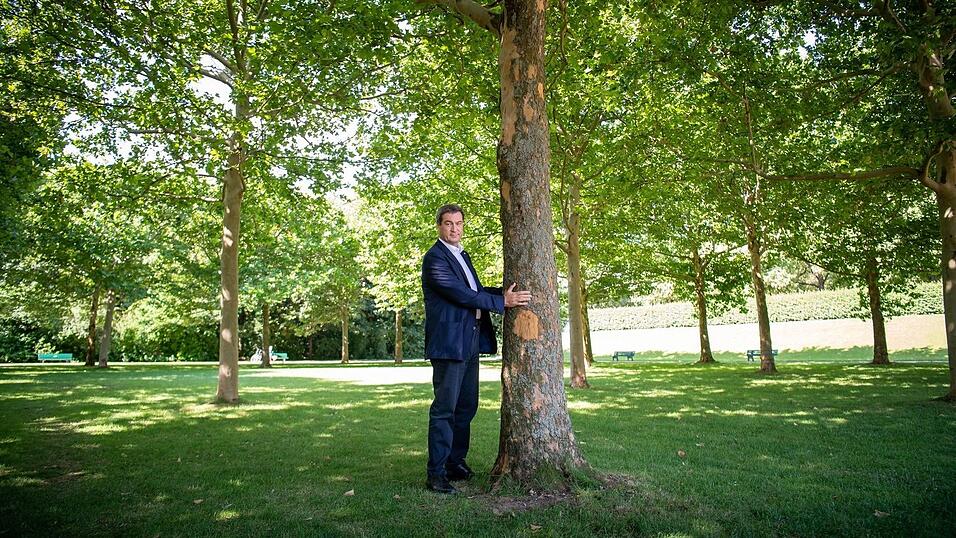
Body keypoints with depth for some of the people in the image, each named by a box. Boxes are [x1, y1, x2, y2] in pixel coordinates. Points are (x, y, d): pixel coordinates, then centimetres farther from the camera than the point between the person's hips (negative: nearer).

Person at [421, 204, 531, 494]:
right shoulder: (434, 258, -10)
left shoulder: (462, 255, 19)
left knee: (467, 406, 14)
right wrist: (502, 301, -14)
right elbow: (460, 294, -17)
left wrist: (503, 291, 5)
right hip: (448, 342, -9)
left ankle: (456, 462, 26)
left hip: (470, 342, 9)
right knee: (444, 409, -5)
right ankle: (435, 473, 3)